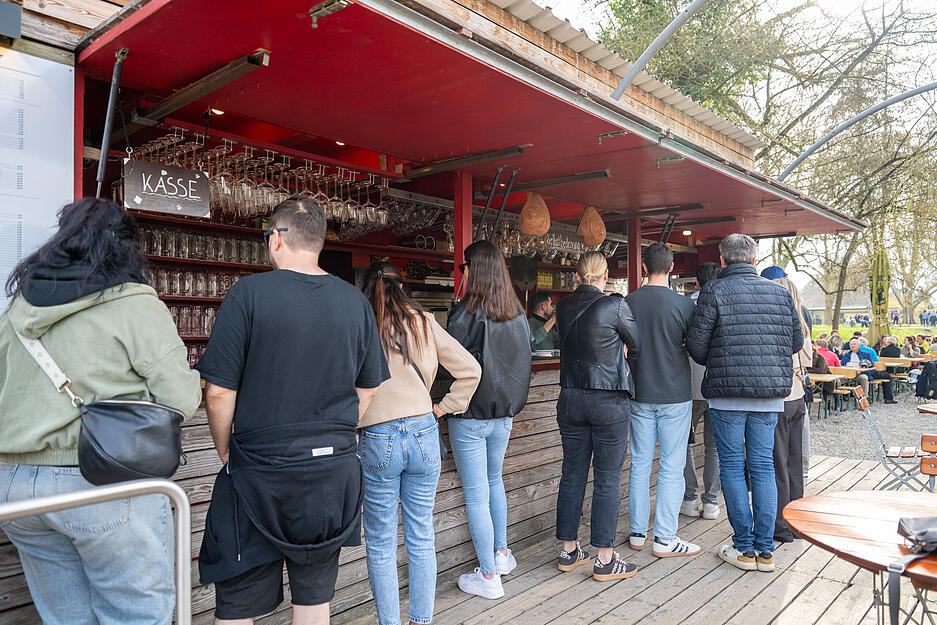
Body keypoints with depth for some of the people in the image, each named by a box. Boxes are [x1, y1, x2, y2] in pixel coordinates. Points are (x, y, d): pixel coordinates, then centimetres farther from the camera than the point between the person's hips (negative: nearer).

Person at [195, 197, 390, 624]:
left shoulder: (249, 293, -12)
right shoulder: (355, 301, 1)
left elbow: (219, 391, -12)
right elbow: (368, 388, 9)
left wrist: (226, 452, 4)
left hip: (261, 471, -4)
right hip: (336, 470, 4)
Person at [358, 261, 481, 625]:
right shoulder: (424, 322, 4)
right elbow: (470, 370, 4)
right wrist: (445, 408, 12)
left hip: (377, 439, -3)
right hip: (424, 434, 3)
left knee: (380, 545, 11)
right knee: (421, 538, 15)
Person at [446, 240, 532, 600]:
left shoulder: (466, 315, -18)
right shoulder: (518, 315, 1)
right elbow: (523, 362, 10)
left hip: (470, 417, -6)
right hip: (504, 413, 7)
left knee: (476, 495, 4)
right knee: (494, 481, 25)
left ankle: (489, 577, 14)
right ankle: (501, 553, 36)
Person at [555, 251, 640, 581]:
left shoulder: (563, 307, 3)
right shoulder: (615, 305, -11)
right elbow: (637, 346, 2)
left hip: (570, 398, 5)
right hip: (609, 400, -5)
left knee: (572, 474, 12)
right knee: (607, 479, 3)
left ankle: (569, 551, 23)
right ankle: (605, 559, 11)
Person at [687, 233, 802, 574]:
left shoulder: (714, 291, -7)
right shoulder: (780, 292, 7)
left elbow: (696, 344, -9)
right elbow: (797, 341, 12)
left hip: (727, 393, -4)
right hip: (770, 393, 4)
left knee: (732, 466, 6)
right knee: (763, 466, 11)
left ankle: (744, 548, 11)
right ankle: (766, 550, 16)